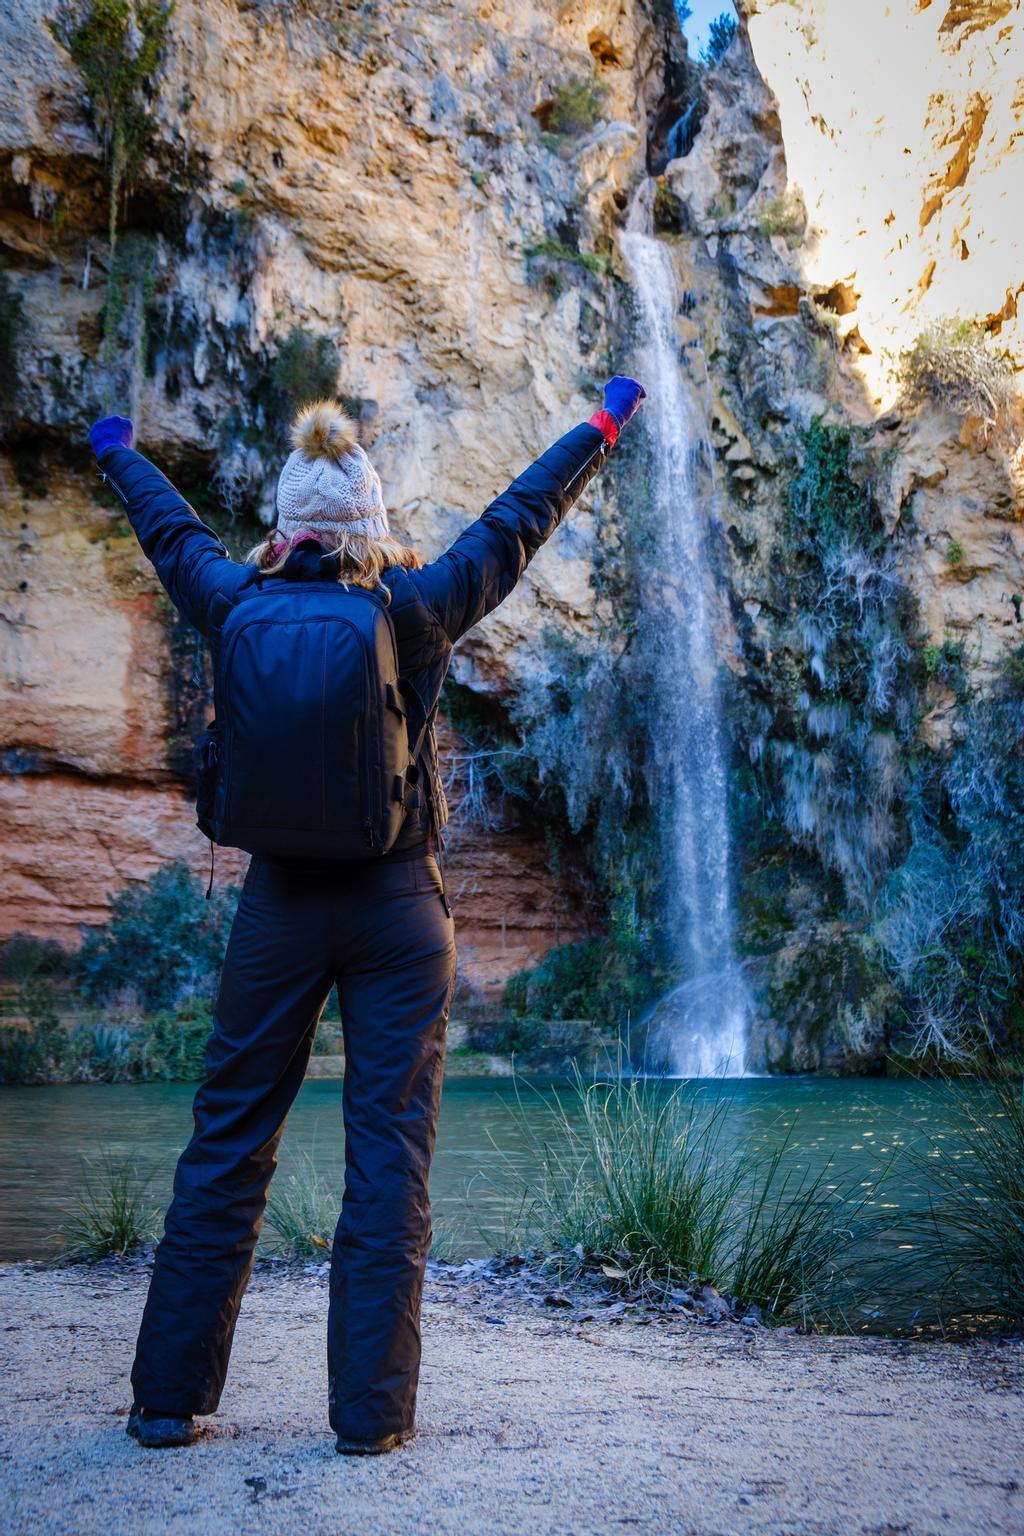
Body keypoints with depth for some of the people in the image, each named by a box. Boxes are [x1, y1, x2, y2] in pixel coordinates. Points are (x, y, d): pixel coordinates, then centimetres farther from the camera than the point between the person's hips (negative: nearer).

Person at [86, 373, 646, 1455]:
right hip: (398, 903, -2)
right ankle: (370, 1410, 10)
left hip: (278, 902, 2)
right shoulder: (415, 610, -5)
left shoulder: (238, 609, 0)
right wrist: (602, 425, 21)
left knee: (227, 1145, 10)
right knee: (389, 1153, 4)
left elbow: (174, 533, 20)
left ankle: (168, 1396, 19)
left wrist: (117, 455, 41)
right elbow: (518, 519, 6)